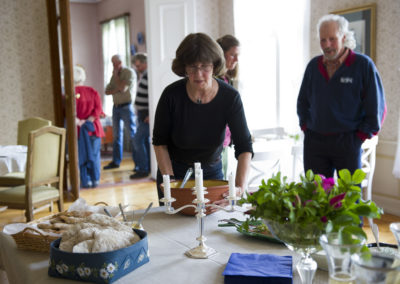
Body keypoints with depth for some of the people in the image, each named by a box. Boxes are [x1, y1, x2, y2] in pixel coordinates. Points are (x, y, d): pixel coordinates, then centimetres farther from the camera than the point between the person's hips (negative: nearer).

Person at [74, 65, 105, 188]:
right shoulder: (92, 91, 4)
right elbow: (98, 108, -4)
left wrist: (79, 122, -10)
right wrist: (88, 121, -6)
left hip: (79, 129, -3)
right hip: (93, 127, 3)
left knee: (81, 154, 6)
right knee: (94, 154, 11)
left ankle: (86, 181, 8)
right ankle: (95, 180, 14)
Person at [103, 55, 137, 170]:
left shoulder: (129, 72, -7)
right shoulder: (115, 74, 15)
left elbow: (122, 88, -18)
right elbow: (107, 91, 10)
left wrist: (116, 75, -6)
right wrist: (117, 90, -10)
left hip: (126, 107, -7)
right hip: (116, 107, 7)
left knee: (133, 134, -6)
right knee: (116, 135, 10)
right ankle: (116, 161, 17)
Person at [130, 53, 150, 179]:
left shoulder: (149, 76, -16)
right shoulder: (143, 75, 15)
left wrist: (150, 115, -25)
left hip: (146, 114, -10)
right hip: (141, 113, 10)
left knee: (138, 140, -11)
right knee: (145, 140, 13)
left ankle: (143, 169, -6)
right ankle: (148, 167, 21)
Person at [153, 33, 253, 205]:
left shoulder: (230, 97, -19)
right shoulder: (172, 94, -19)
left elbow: (244, 147, -21)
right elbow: (159, 142, -9)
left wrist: (239, 187, -35)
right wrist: (169, 181, -17)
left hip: (212, 172, 1)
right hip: (174, 171, 0)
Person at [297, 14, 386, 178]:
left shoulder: (363, 65, -5)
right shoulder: (313, 66, 9)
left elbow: (376, 108, -3)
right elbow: (302, 102, 20)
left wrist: (360, 137, -5)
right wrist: (306, 127, 10)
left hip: (347, 142, -3)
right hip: (314, 142, 4)